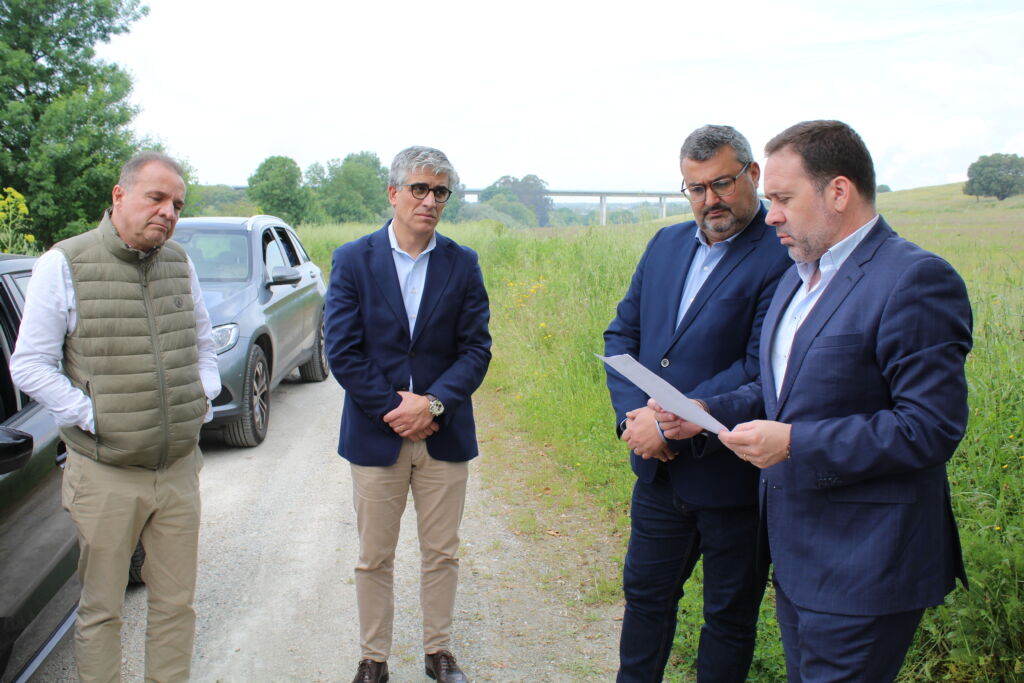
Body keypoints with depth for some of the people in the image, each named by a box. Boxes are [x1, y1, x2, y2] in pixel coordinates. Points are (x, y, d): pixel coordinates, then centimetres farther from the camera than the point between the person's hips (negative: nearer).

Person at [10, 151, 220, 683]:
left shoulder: (180, 264, 8)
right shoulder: (64, 264, -7)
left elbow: (203, 345, 20)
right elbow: (29, 365, -8)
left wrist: (203, 400, 6)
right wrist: (92, 417, -13)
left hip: (179, 469, 4)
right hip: (105, 475, -4)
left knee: (175, 604, 13)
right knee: (100, 610, 9)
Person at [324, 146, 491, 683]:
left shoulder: (463, 264, 1)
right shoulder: (353, 260, -3)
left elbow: (476, 349, -2)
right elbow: (341, 351, -7)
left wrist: (432, 402, -16)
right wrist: (392, 409, -13)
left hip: (444, 433, 1)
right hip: (376, 433, -1)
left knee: (441, 554, 12)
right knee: (374, 559, 10)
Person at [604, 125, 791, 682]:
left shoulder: (783, 257, -17)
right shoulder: (666, 244, 6)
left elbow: (763, 371, -23)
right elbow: (622, 332, 7)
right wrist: (632, 413, -9)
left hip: (732, 476, -6)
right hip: (659, 469, 6)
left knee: (729, 615, 15)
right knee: (645, 594, 22)